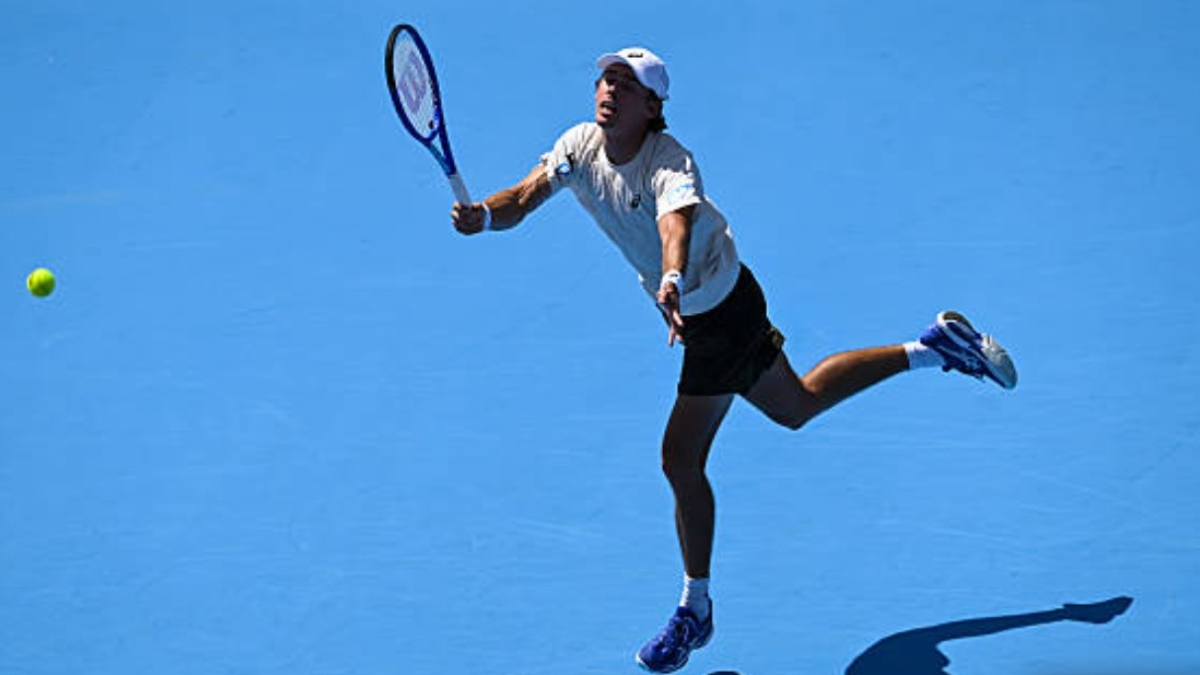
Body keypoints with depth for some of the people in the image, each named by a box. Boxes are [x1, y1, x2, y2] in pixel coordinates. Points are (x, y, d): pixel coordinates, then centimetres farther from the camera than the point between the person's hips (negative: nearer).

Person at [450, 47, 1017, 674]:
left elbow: (677, 224, -52)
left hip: (719, 312, -9)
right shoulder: (579, 145, -10)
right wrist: (483, 215, -41)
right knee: (797, 405, 25)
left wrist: (672, 282, -73)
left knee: (681, 460, -4)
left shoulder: (670, 164, -32)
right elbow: (524, 197, -18)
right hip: (692, 307, 9)